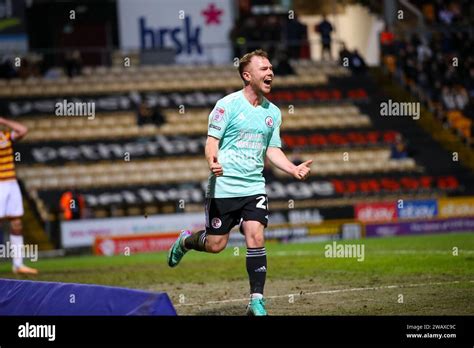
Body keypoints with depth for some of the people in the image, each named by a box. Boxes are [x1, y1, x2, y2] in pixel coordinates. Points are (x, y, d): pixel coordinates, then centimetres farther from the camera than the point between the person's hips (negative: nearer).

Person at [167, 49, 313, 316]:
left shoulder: (273, 112, 10)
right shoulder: (228, 104, -6)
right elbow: (212, 141, -6)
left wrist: (294, 170, 0)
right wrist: (212, 161, -28)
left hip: (254, 187, 4)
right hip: (223, 187, -4)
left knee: (256, 238, -12)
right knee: (216, 245, 1)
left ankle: (257, 301, -5)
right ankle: (185, 241, 35)